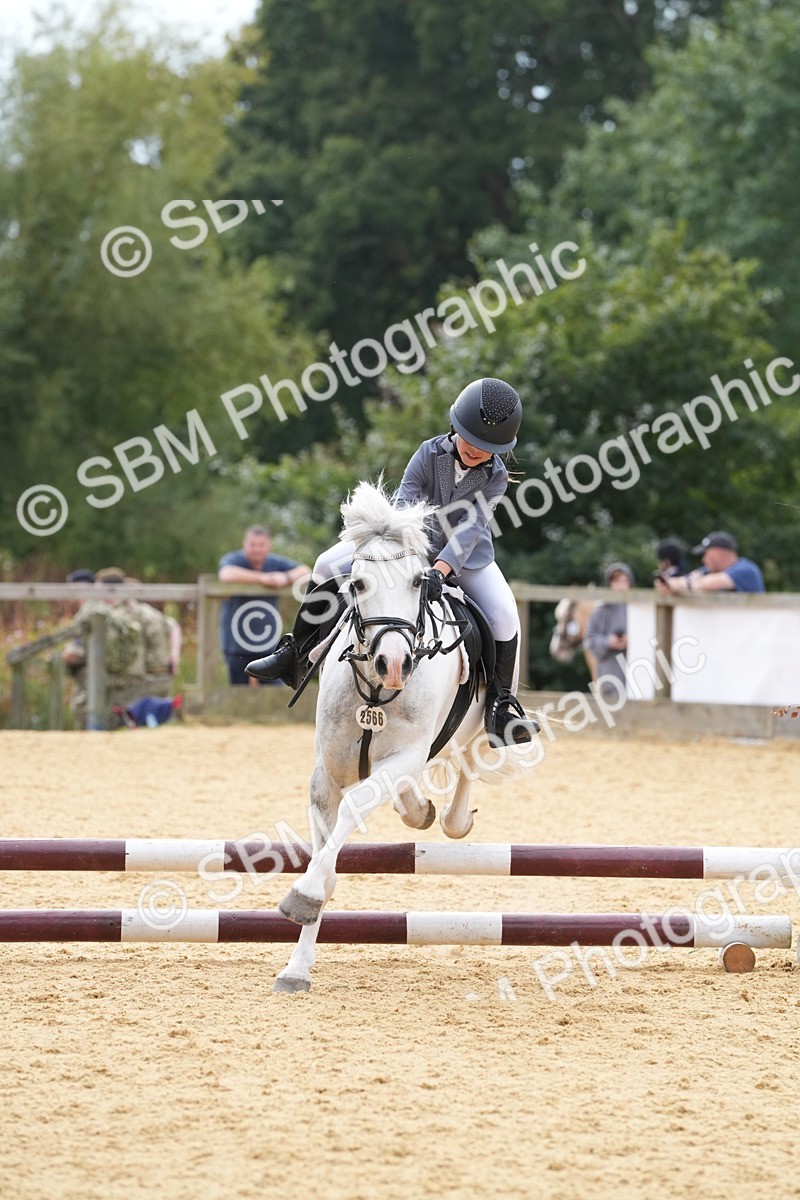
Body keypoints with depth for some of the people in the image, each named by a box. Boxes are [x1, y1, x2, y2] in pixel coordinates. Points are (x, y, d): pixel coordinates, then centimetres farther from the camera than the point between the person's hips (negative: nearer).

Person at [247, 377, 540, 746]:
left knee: (504, 617, -23)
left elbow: (471, 528, -29)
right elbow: (403, 507, -23)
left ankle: (501, 706, -9)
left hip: (466, 556, -1)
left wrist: (439, 570, -43)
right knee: (328, 567, -11)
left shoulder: (496, 477, -20)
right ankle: (294, 655, 2)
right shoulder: (431, 453, -20)